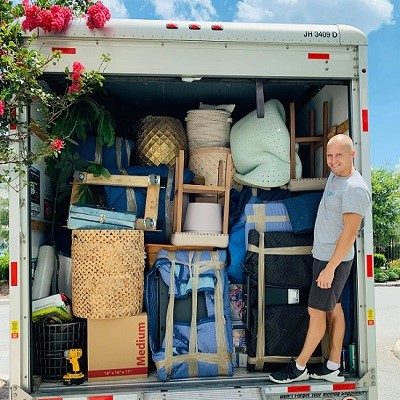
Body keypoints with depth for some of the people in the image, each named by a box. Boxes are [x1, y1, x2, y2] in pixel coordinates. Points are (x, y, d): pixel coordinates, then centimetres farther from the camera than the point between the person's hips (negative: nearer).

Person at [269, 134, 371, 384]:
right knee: (333, 308, 13)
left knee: (316, 311, -1)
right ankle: (333, 367, 23)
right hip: (323, 254, 10)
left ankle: (299, 368, 12)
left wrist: (330, 268, -22)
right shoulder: (335, 176, 8)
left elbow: (350, 233, -23)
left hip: (334, 260, -10)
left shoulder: (355, 189, -22)